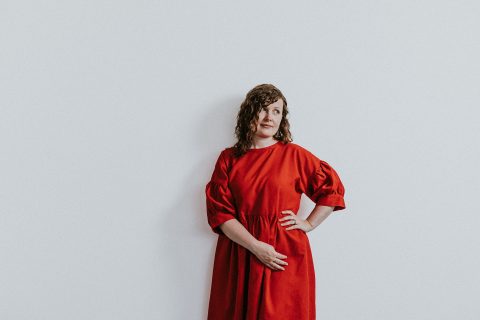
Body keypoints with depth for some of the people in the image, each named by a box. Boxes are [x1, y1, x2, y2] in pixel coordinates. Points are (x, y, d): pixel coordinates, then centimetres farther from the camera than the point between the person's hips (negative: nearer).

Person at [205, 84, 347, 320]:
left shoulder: (295, 155, -1)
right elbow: (219, 212, -4)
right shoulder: (228, 158, 2)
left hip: (286, 255, -1)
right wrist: (256, 247, -13)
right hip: (239, 254, 2)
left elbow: (332, 189, 6)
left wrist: (309, 224, 1)